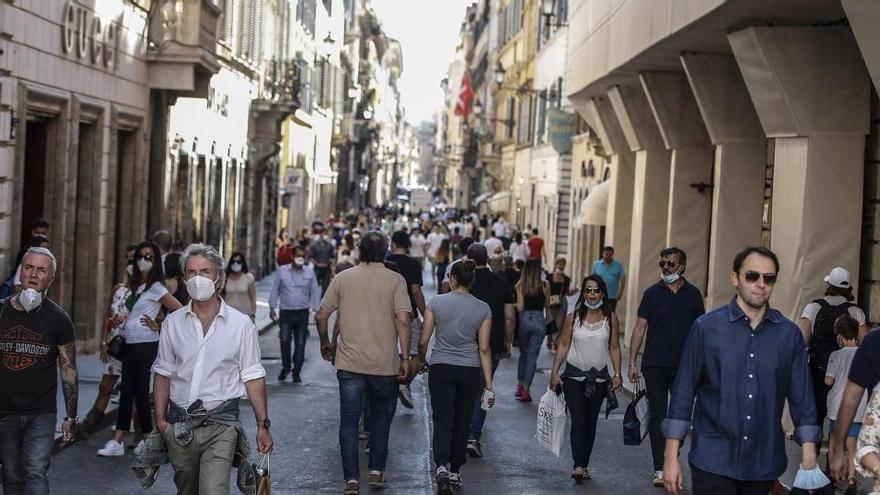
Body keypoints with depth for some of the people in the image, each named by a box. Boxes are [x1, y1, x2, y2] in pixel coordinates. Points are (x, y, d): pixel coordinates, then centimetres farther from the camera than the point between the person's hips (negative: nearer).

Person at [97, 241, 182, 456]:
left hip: (146, 345, -8)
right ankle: (117, 441, 5)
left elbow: (180, 311, -15)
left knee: (140, 390, -2)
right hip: (130, 344, 8)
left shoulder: (155, 287, -10)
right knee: (126, 390, 5)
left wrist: (159, 327, -11)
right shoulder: (135, 285, 14)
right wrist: (122, 319, 8)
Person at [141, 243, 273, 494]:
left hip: (220, 426, -3)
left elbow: (253, 377, 1)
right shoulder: (173, 323, 7)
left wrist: (263, 425, -3)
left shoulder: (241, 324, -1)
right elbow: (163, 374, 11)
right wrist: (160, 419, 2)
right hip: (179, 425, 4)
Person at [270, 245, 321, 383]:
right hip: (285, 313, -1)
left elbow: (315, 292, 9)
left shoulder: (310, 272, 6)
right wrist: (272, 308, 7)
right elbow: (275, 290, 9)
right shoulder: (282, 271, 4)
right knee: (285, 340, -11)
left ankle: (296, 372, 13)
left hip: (302, 313, 1)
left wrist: (316, 309, 4)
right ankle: (285, 367, 10)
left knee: (300, 344, 2)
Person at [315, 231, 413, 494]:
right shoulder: (395, 280, -5)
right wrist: (405, 358, -7)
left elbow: (321, 316, 3)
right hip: (385, 364, 0)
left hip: (349, 362, 1)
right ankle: (376, 471, 21)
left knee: (349, 421, 5)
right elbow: (403, 320, -13)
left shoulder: (343, 278, 1)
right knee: (381, 418, 18)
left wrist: (325, 343, 20)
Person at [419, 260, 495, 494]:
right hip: (469, 371, 1)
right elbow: (484, 349, -3)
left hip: (441, 369, -1)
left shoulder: (436, 302, -5)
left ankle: (441, 467, -22)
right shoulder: (483, 309, -2)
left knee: (443, 422, -1)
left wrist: (422, 360, 19)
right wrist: (488, 385, 0)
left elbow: (423, 341, -2)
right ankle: (455, 472, 24)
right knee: (462, 424, 14)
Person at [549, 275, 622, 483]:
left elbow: (614, 348, 5)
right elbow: (563, 345, 0)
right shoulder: (573, 317, -2)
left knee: (591, 422, 8)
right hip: (574, 376, -2)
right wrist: (554, 372, -5)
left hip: (599, 377, 2)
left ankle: (584, 465, 15)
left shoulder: (610, 318, 1)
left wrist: (617, 374, -2)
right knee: (578, 420, -11)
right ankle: (578, 466, -15)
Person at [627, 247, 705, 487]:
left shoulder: (693, 294, 5)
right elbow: (640, 327, 3)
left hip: (684, 366, 1)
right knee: (657, 416, -1)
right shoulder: (652, 293, 2)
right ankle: (659, 469, 2)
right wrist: (632, 362, -2)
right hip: (654, 365, -1)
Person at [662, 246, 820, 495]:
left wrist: (808, 460, -2)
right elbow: (684, 392, -3)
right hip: (713, 461, -2)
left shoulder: (789, 334, 2)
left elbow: (802, 398, 3)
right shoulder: (706, 327, -4)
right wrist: (672, 458, -5)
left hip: (765, 463, 2)